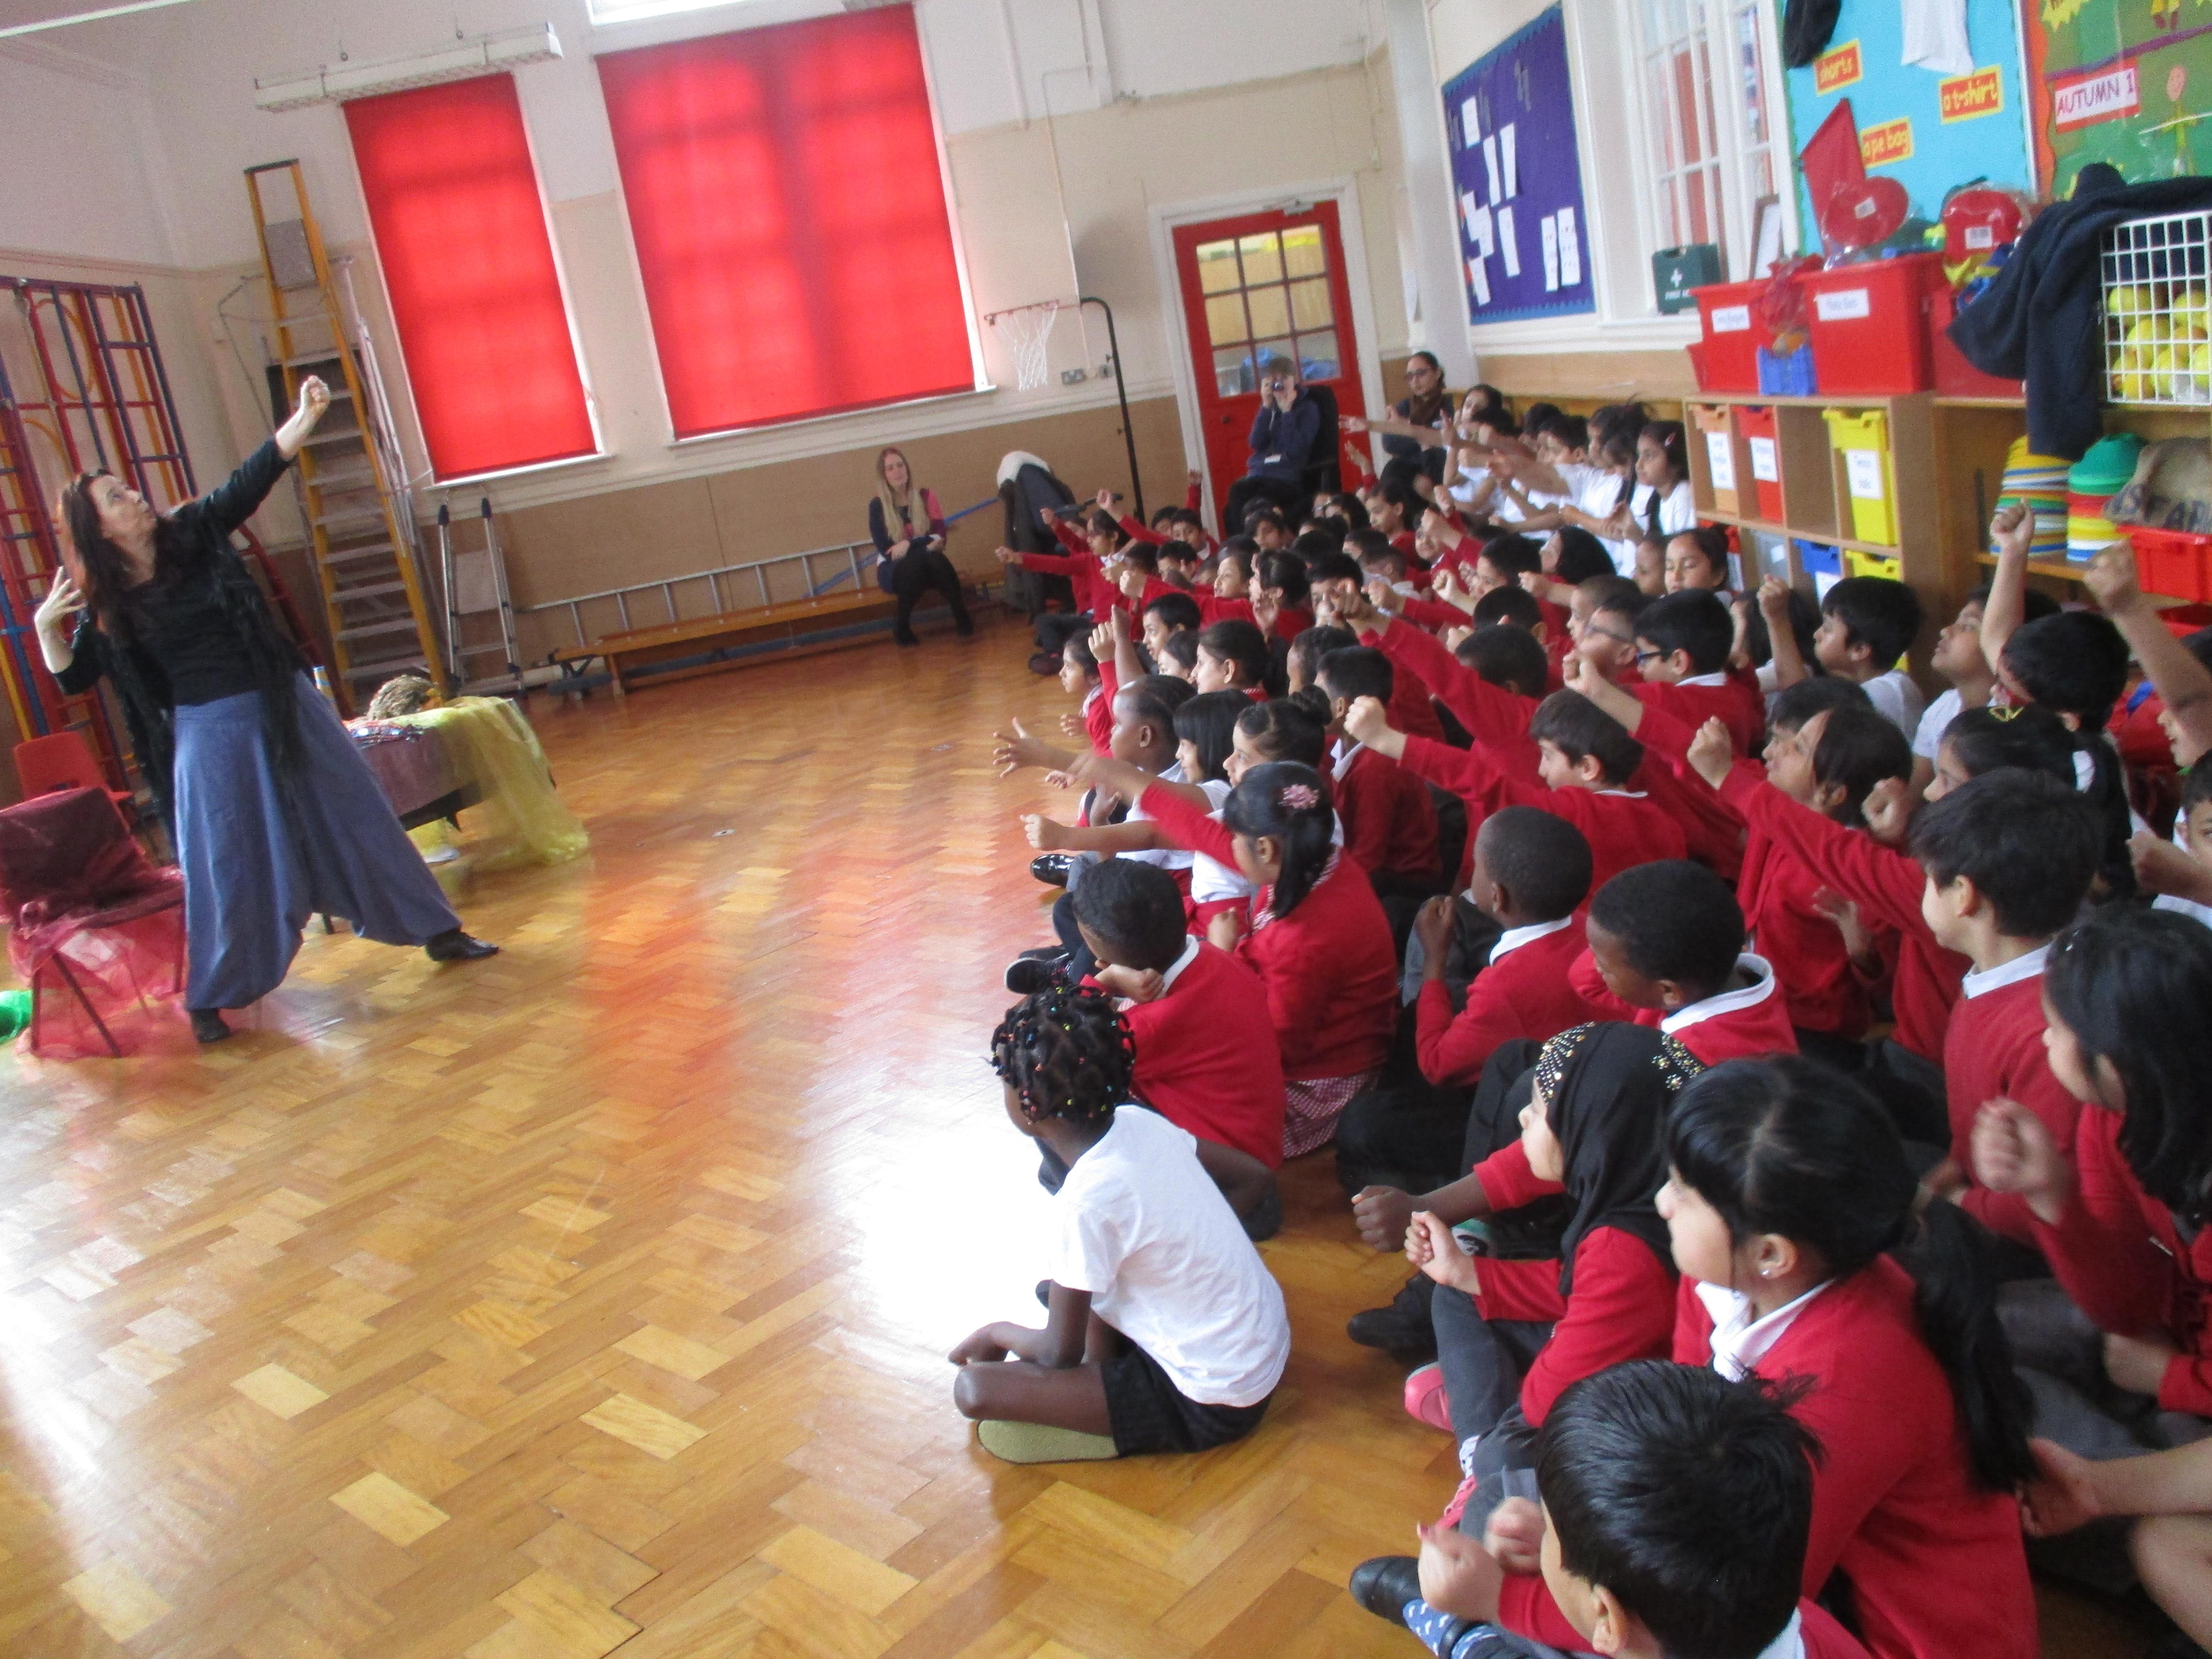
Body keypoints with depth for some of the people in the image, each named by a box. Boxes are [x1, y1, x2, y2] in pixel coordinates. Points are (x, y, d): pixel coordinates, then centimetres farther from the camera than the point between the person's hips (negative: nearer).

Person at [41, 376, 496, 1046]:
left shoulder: (193, 532, -1)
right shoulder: (104, 602, -4)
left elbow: (252, 480, -12)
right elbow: (72, 679, 1)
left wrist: (304, 419, -23)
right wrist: (46, 626, -16)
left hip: (285, 706, 2)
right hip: (210, 732, -2)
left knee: (355, 816, 8)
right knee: (227, 863, 2)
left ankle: (437, 931, 18)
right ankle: (209, 998, 19)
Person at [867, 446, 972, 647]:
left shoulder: (925, 496, 1)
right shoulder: (877, 506, -6)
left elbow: (939, 535, -5)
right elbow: (885, 549, -12)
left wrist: (910, 544, -21)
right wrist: (923, 544, -22)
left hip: (926, 565, 2)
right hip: (894, 570, -2)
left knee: (936, 559, -34)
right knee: (915, 560, -37)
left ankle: (962, 616, -27)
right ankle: (901, 626, -25)